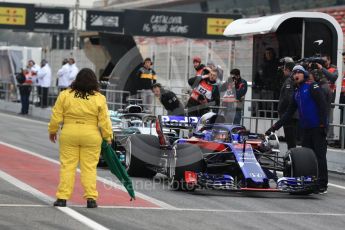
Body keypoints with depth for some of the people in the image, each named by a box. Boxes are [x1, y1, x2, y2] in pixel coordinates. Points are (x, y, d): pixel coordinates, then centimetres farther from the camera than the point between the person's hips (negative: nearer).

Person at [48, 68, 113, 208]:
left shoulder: (65, 95, -2)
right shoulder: (99, 98, -4)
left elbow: (56, 116, 2)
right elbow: (104, 121, -3)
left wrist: (52, 131, 15)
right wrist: (108, 137, 9)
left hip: (69, 135, 0)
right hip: (91, 136, 0)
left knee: (67, 166, 4)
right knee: (89, 168, 6)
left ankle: (62, 198, 1)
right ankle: (91, 198, 3)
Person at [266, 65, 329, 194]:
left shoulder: (312, 87, -5)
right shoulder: (297, 93, 19)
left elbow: (322, 105, -13)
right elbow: (289, 113, 22)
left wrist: (322, 124, -20)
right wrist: (275, 127, 19)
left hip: (317, 128, -8)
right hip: (306, 129, 8)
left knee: (320, 156, -8)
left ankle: (322, 185, -7)